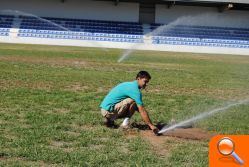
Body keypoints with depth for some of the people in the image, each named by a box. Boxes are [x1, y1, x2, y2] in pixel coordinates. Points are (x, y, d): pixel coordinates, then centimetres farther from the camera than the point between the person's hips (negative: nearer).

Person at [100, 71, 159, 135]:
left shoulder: (130, 84, 16)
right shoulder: (135, 89, -14)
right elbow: (142, 110, -16)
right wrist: (151, 125, -13)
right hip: (108, 110, -10)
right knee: (133, 101, -17)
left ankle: (109, 120, 12)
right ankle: (125, 123, -7)